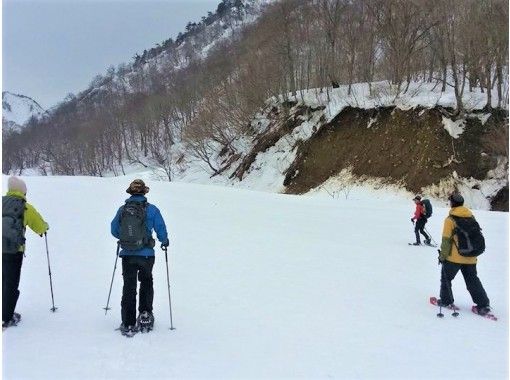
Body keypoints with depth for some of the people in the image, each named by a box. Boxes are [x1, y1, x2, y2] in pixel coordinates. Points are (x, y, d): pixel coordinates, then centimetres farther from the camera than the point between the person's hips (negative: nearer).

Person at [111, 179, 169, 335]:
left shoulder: (122, 210, 1)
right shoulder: (151, 209, -7)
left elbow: (114, 230, 10)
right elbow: (161, 230, -4)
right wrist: (164, 241, 17)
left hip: (127, 254, 1)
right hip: (146, 255, -1)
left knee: (129, 287, 9)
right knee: (146, 282, 23)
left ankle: (128, 324, 7)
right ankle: (145, 314, 18)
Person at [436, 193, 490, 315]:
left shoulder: (450, 219, -12)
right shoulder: (471, 217, 5)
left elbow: (446, 240, -12)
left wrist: (443, 255, -3)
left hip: (454, 257, -5)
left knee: (446, 277, 14)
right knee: (472, 280, 13)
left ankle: (446, 301, 19)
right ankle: (483, 304, 9)